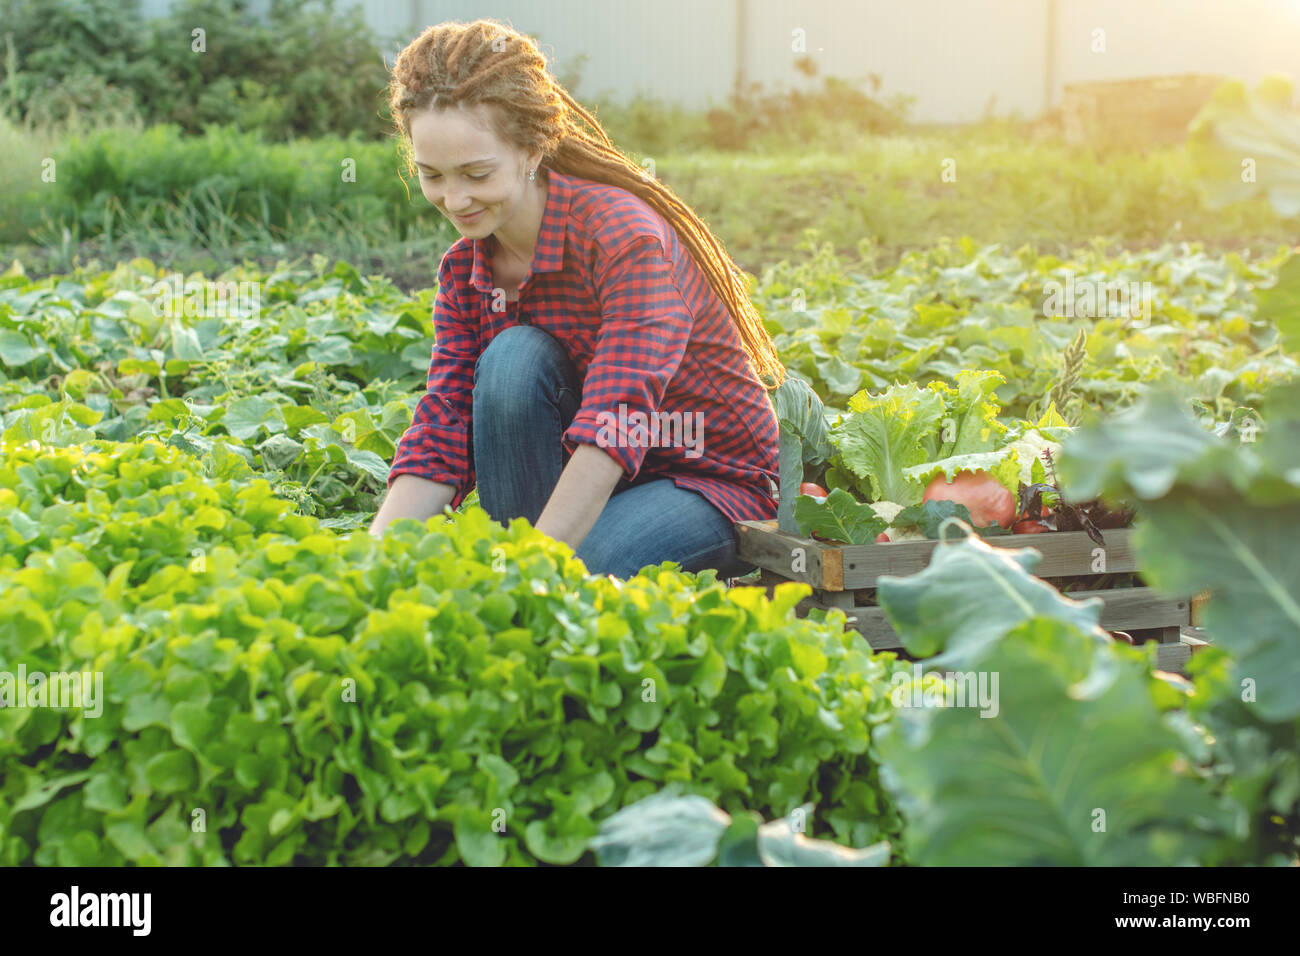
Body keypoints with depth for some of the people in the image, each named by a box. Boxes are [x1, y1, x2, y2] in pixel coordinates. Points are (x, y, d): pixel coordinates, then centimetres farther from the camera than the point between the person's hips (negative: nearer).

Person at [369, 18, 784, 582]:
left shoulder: (624, 237, -25)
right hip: (576, 474, 6)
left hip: (713, 480, -6)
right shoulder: (465, 268, -3)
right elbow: (441, 431, -12)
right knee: (512, 357, -25)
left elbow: (616, 423, -36)